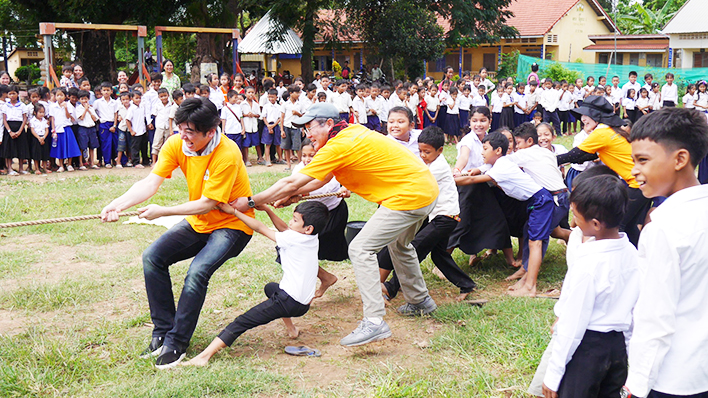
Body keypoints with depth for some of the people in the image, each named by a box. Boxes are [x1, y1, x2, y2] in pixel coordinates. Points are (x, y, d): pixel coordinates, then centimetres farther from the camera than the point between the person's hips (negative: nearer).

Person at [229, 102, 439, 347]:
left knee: (361, 249, -9)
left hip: (410, 196, -10)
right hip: (427, 189, 10)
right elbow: (322, 179, 21)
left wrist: (251, 202, -5)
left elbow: (292, 183, -13)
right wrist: (291, 195, 18)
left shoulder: (338, 146, -17)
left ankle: (374, 322, -12)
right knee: (399, 243, 30)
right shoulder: (353, 132, 11)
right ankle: (420, 301, 44)